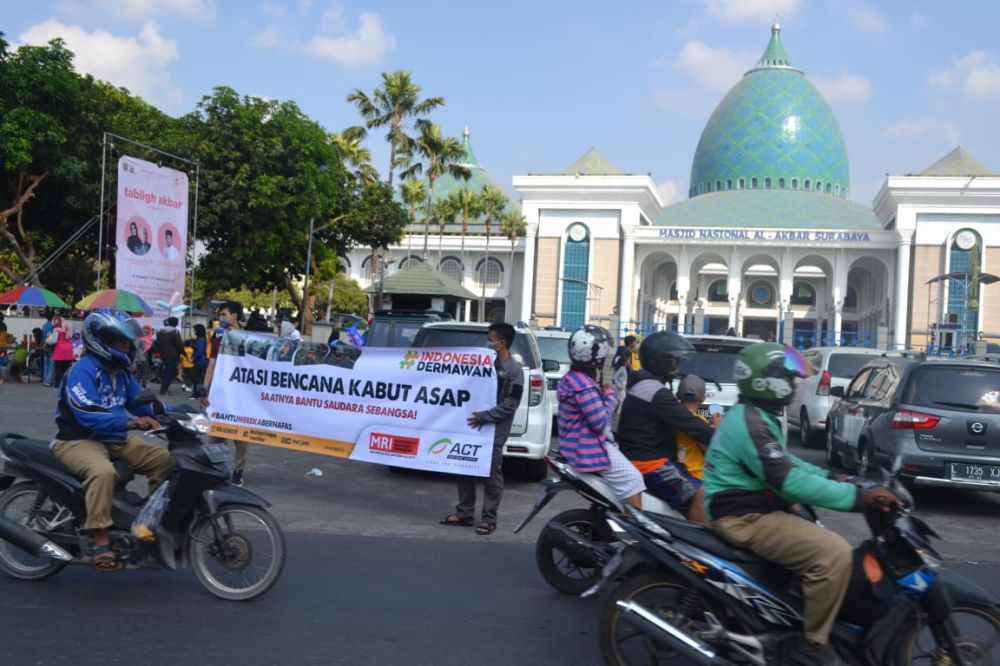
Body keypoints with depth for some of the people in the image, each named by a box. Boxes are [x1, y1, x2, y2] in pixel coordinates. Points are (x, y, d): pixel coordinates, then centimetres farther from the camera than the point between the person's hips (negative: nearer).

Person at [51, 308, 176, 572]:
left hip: (117, 439, 9)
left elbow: (140, 402, 12)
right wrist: (129, 422, -43)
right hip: (79, 440, -9)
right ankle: (99, 542, -33)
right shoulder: (83, 371, -18)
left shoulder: (121, 370, 10)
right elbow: (88, 415, -31)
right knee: (103, 472, -39)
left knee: (165, 459, -2)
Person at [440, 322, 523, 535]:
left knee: (492, 476, 0)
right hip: (473, 427, 7)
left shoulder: (514, 370, -9)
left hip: (495, 432, -7)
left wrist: (485, 416, -17)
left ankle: (488, 519, 7)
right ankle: (464, 513, 18)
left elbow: (511, 404, -14)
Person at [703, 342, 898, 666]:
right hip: (745, 518, -11)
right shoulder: (750, 423, -22)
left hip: (755, 509, 11)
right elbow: (790, 481, -29)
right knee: (834, 552, -23)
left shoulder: (757, 416, 13)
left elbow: (785, 463, 22)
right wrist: (858, 496, -28)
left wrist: (832, 477, 10)